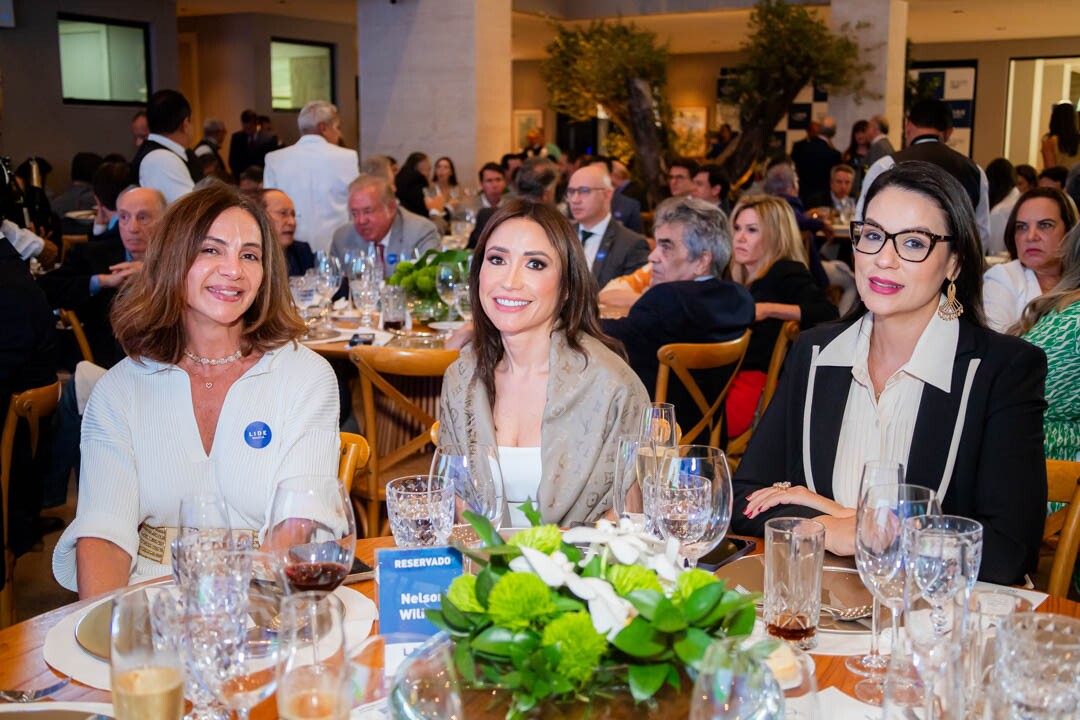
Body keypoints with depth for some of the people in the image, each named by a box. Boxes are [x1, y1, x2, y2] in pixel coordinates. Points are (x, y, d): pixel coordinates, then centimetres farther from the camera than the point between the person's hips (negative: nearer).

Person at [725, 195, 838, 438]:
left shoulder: (785, 273, 5)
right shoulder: (741, 277, 25)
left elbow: (828, 314, -13)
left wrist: (768, 309, -19)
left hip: (759, 383, -6)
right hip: (729, 376, 7)